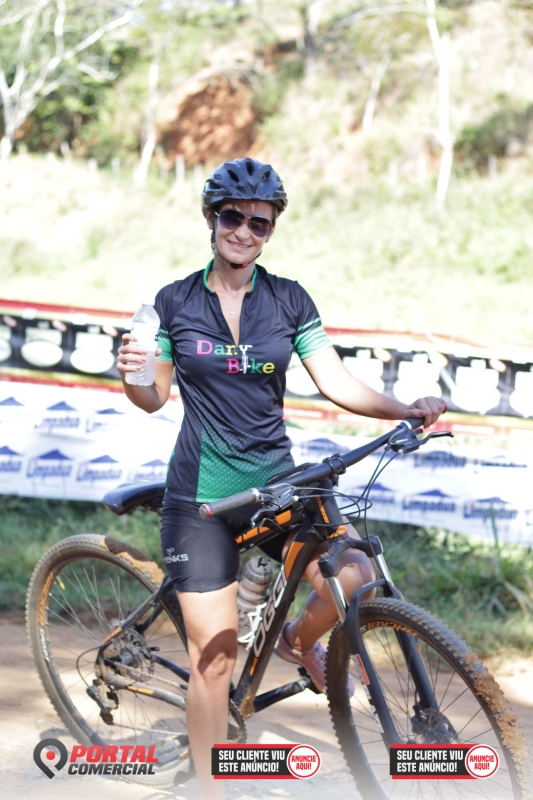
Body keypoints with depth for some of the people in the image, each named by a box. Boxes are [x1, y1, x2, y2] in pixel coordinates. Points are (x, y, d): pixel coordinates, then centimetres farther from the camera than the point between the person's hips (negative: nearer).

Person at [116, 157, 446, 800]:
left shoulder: (289, 300, 3)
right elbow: (154, 397, 5)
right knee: (214, 656, -3)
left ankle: (299, 639, 16)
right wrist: (130, 373, -17)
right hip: (201, 495, -2)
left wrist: (407, 410, -13)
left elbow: (336, 383, 1)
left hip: (274, 481, 2)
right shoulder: (175, 302, 0)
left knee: (353, 576, -19)